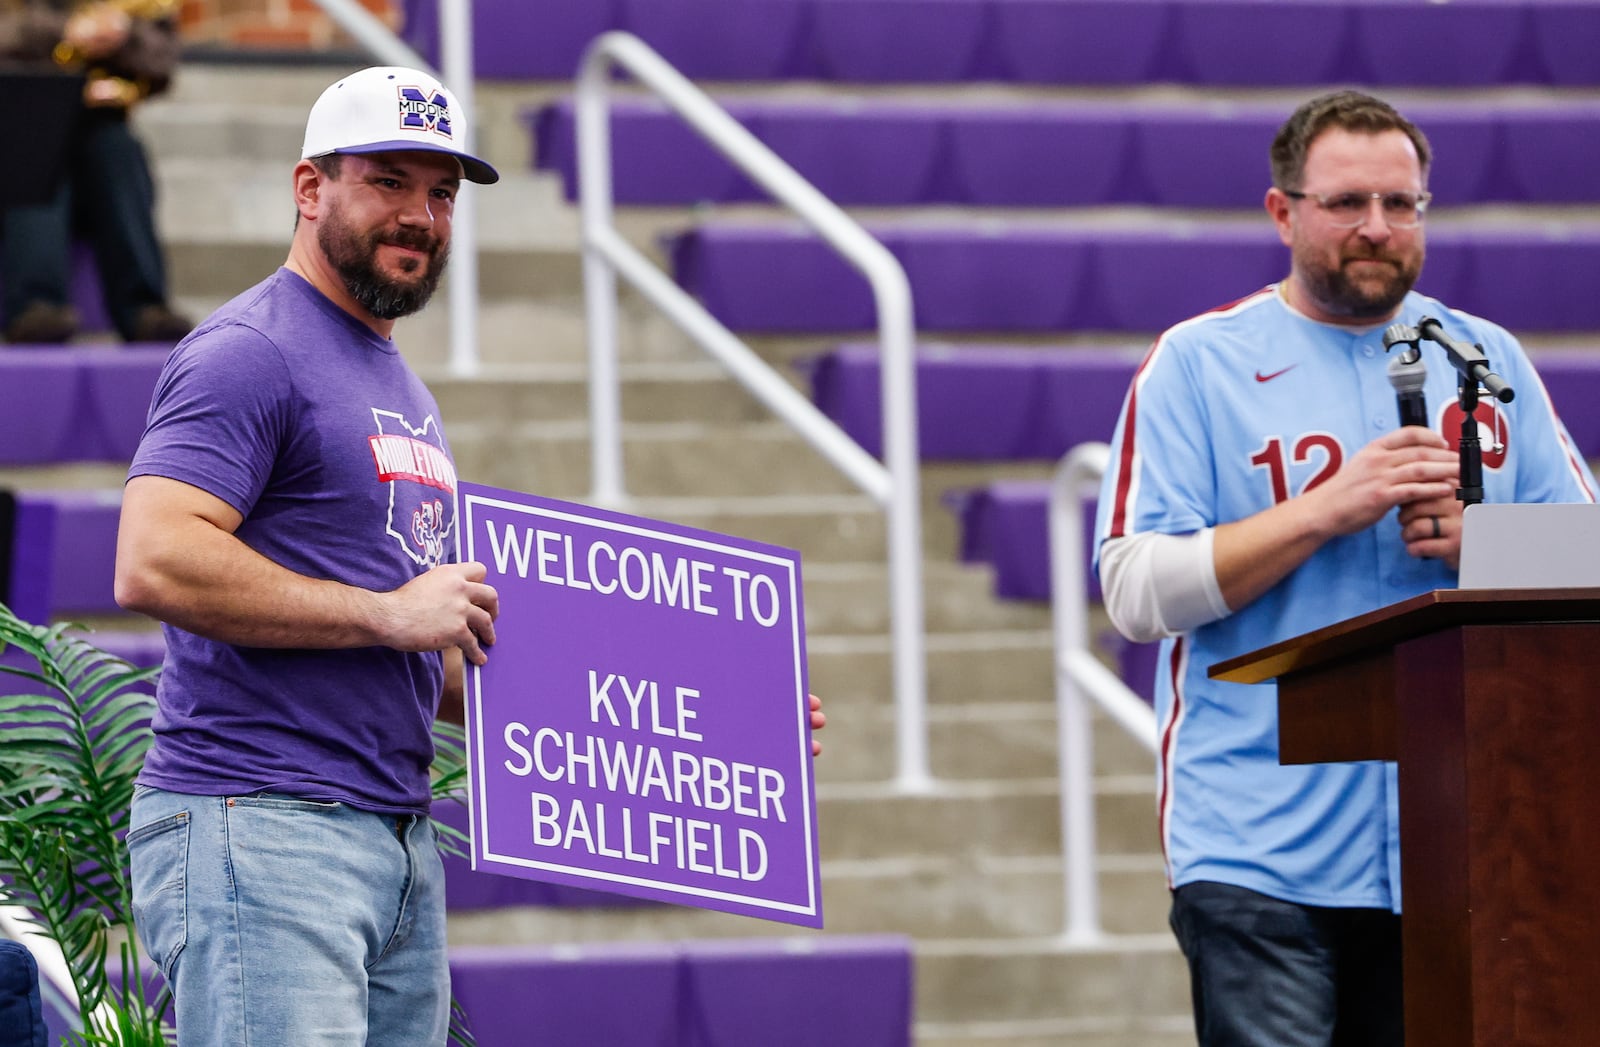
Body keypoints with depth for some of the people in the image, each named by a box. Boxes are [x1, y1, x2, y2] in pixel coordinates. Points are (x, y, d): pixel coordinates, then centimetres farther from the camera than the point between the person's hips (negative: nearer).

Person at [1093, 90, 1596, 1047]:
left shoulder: (1488, 359, 14)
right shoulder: (1199, 364, 3)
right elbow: (1137, 592, -7)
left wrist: (1481, 541, -8)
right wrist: (1329, 510, -13)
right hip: (1262, 852, -3)